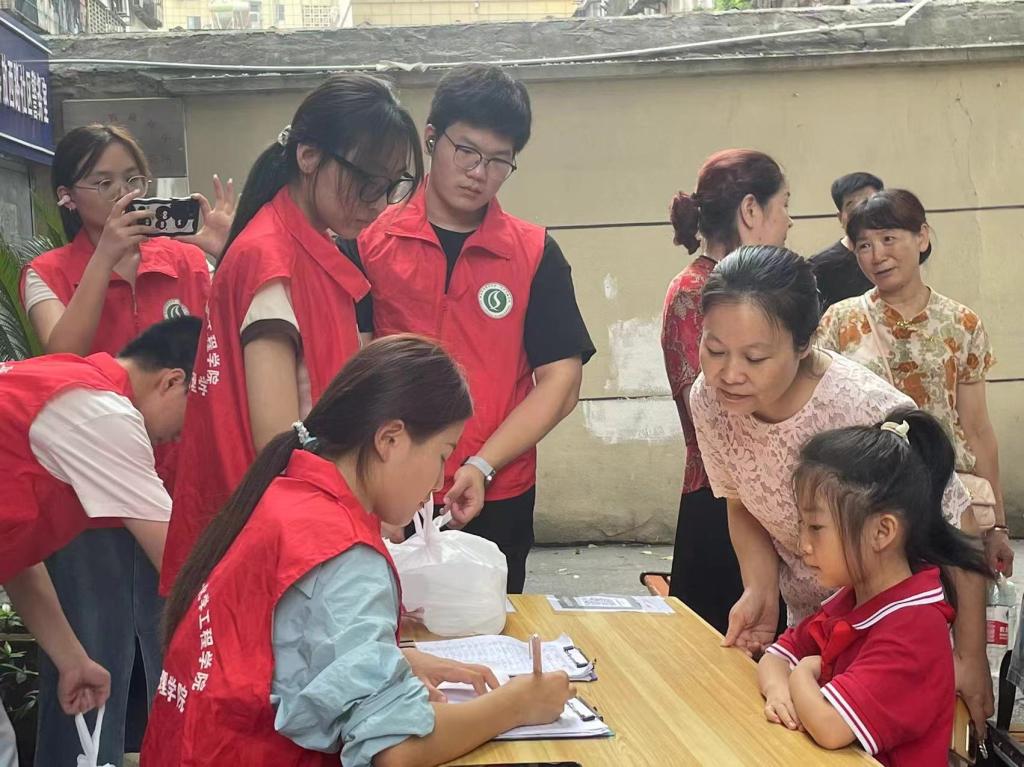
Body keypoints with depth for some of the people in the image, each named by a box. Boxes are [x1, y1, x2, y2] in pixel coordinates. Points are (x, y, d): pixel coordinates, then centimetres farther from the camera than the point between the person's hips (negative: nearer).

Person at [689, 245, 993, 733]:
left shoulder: (869, 411, -34)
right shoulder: (708, 400, -17)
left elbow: (956, 531, -23)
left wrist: (971, 657, -18)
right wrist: (761, 592, -15)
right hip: (809, 627, 5)